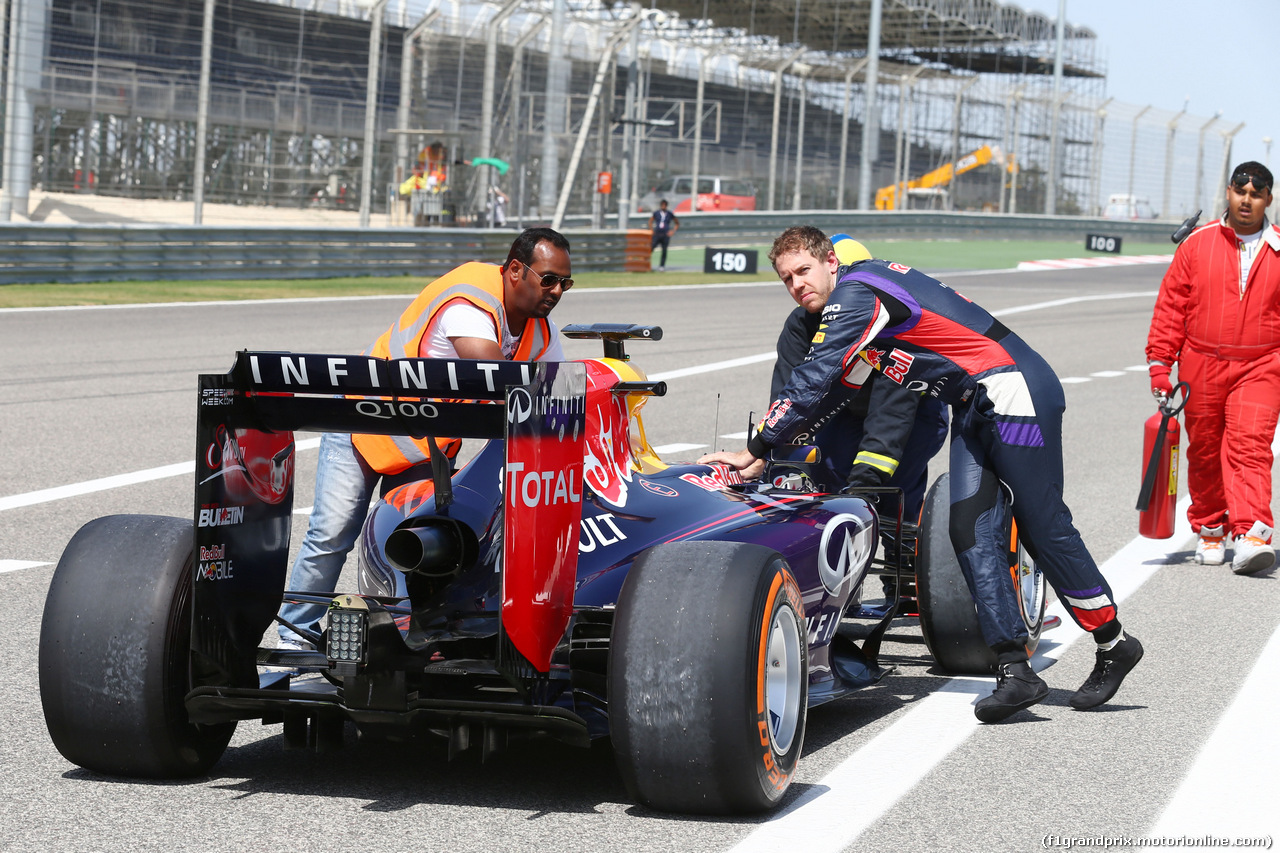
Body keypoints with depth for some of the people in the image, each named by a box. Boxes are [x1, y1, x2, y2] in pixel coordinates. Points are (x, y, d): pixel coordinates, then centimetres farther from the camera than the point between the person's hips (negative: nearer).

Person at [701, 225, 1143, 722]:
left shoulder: (855, 294, -16)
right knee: (970, 532, -2)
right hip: (974, 407, 10)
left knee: (1043, 527, -4)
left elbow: (814, 381, -22)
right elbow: (838, 385, 24)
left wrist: (756, 448, -18)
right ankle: (1015, 671, -7)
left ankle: (1114, 646, 11)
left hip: (1016, 390, -10)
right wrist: (775, 447, 21)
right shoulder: (847, 304, 14)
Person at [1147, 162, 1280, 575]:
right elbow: (1171, 305, 4)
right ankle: (1209, 532, 26)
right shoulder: (1197, 244, 3)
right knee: (1204, 452, 10)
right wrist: (1160, 362, 0)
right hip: (1201, 368, 2)